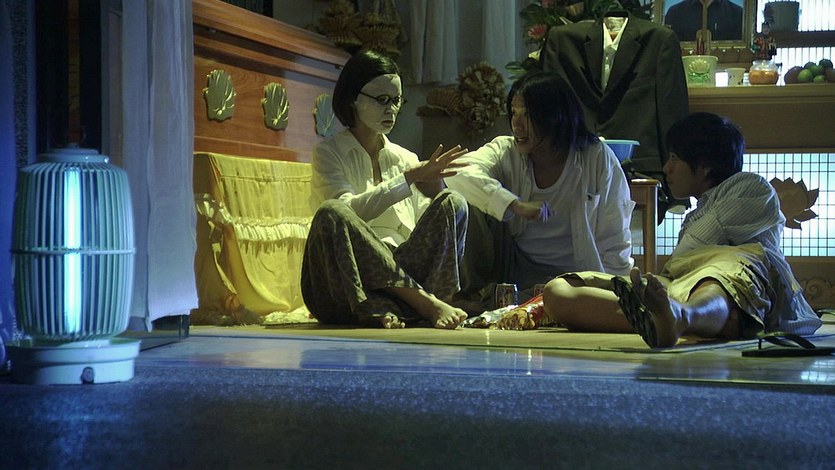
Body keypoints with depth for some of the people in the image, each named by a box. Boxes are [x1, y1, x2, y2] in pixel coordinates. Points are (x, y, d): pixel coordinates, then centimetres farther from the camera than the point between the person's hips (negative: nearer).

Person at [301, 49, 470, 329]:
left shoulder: (405, 159, 20)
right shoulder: (329, 153, 7)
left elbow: (423, 227, 12)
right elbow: (350, 210, -12)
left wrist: (433, 188, -7)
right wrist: (410, 178, -16)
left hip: (402, 270, 4)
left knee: (453, 204, -15)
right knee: (331, 213, -31)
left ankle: (389, 310, -36)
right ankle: (427, 302, -35)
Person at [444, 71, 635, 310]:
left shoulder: (597, 159, -3)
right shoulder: (505, 151, 1)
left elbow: (614, 243, -1)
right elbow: (458, 171, -20)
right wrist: (516, 206, -30)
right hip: (511, 262, 3)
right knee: (470, 204, -19)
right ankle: (474, 291, -9)